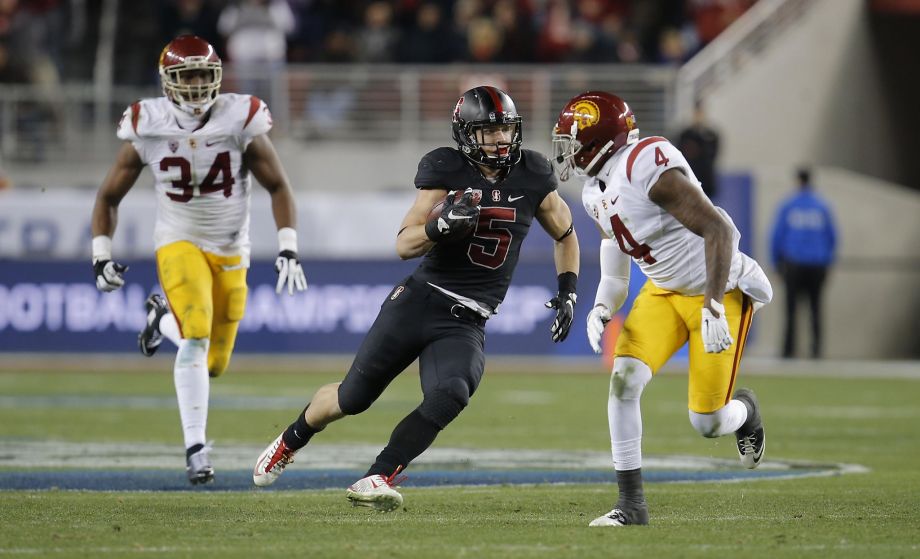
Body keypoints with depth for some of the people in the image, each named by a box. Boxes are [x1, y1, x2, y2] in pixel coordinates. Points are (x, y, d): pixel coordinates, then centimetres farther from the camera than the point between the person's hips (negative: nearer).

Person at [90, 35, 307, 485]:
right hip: (179, 243, -2)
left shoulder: (240, 123, -14)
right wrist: (101, 257, -8)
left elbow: (278, 187, -5)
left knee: (214, 362, 6)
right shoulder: (148, 130, -12)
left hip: (231, 252, 2)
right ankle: (195, 448, -16)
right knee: (196, 341, -24)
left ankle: (164, 319, 38)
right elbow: (109, 197, 1)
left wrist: (288, 251, -14)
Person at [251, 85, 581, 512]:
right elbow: (405, 244, -8)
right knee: (353, 397, 5)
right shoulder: (446, 170, -5)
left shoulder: (532, 176, 3)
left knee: (449, 397, -27)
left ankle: (375, 481, -21)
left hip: (466, 326, 2)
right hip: (419, 301, -2)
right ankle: (290, 442, 35)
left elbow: (565, 235, 20)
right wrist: (444, 223, -26)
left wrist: (567, 292, 8)